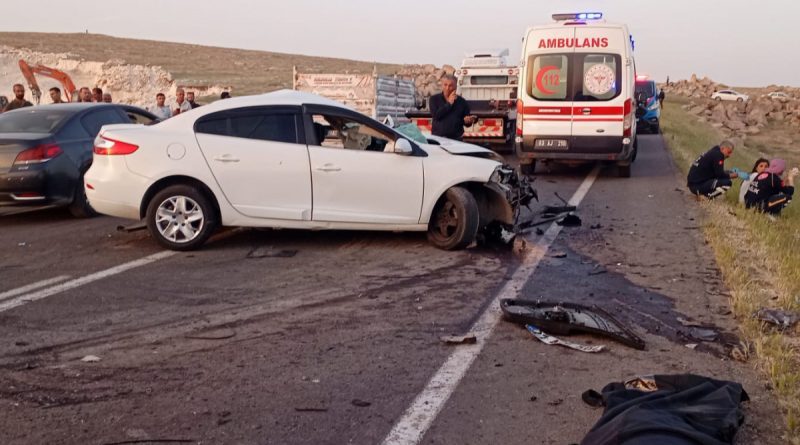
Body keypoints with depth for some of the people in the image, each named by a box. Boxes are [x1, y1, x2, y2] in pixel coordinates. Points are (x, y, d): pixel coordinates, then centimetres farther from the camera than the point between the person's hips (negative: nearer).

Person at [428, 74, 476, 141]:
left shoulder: (462, 102, 5)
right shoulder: (434, 99, 3)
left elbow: (466, 122, 10)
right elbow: (436, 116, -13)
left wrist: (467, 121, -14)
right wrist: (449, 103, -11)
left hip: (456, 138, 1)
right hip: (438, 137, -1)